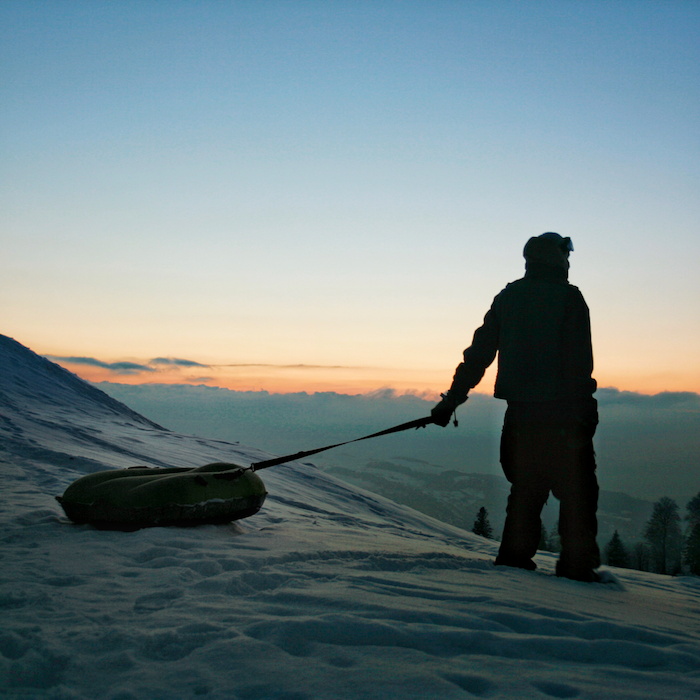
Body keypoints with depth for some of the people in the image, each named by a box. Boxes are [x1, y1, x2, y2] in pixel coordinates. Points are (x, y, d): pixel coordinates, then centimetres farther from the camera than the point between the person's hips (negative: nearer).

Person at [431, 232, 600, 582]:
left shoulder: (507, 297, 11)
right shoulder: (569, 298, -3)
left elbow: (478, 354, 10)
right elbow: (580, 360, -11)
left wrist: (452, 399, 12)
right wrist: (585, 406, -8)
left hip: (520, 410, 5)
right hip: (561, 410, -5)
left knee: (525, 487, 16)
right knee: (576, 488, 4)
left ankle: (515, 556, 15)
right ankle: (577, 563, 2)